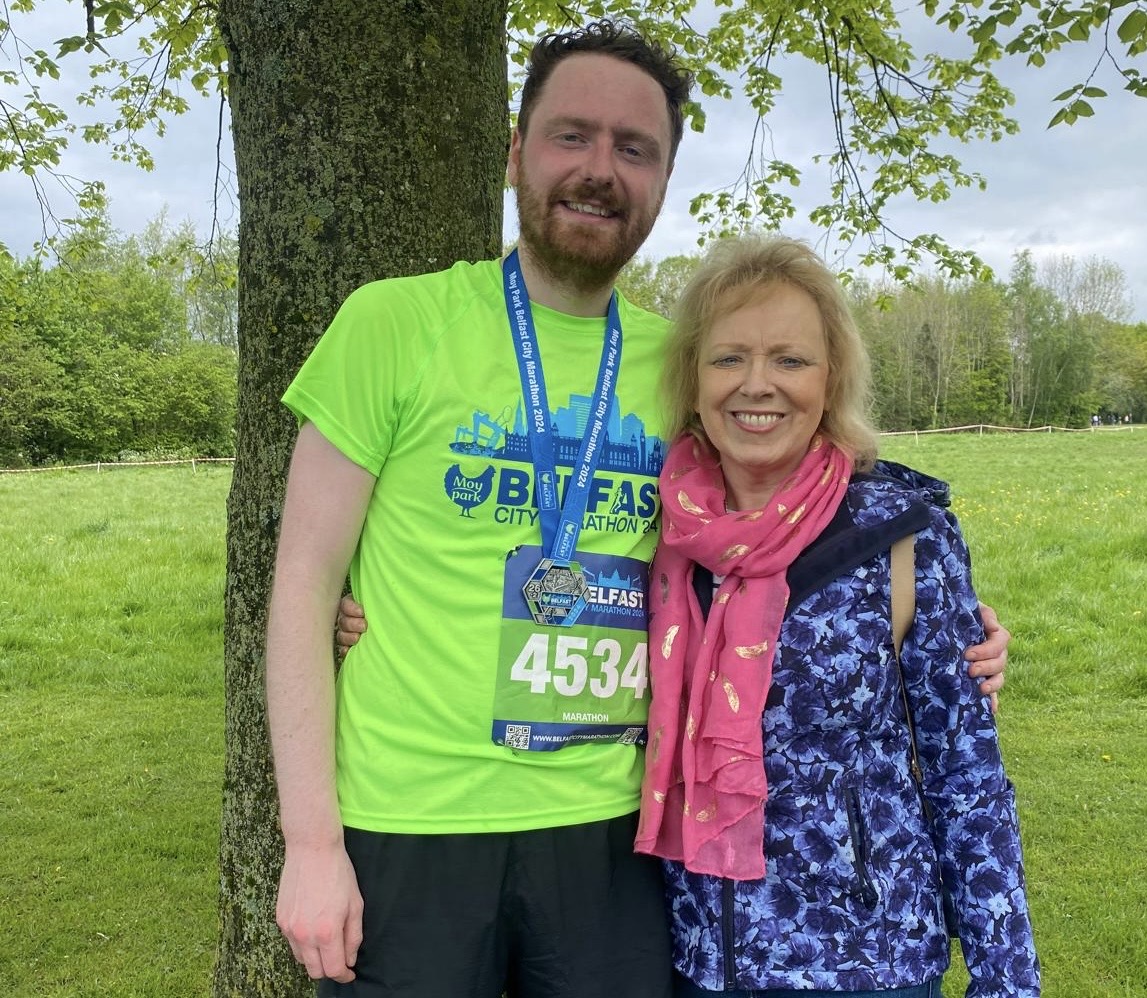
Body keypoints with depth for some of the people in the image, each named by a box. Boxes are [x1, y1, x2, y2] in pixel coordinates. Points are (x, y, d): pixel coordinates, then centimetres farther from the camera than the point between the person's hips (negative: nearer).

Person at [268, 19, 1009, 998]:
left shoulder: (681, 363, 3)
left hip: (608, 821, 3)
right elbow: (306, 587, -5)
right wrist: (311, 841, -9)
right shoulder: (395, 323, -7)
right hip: (410, 826, -2)